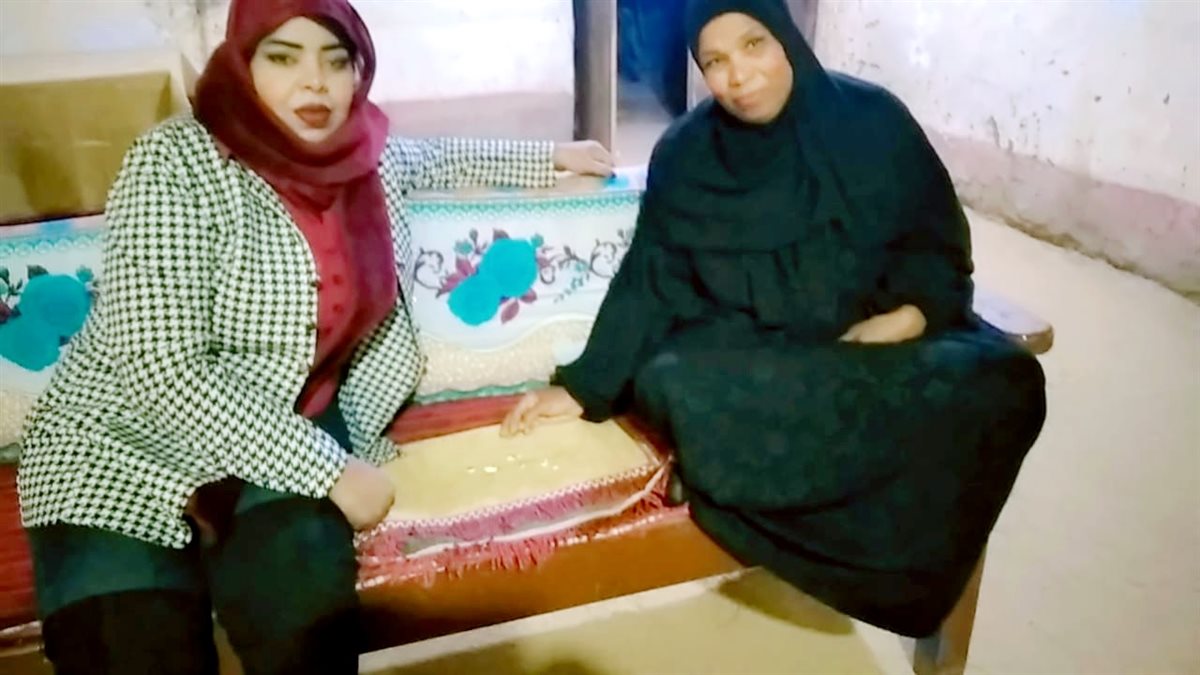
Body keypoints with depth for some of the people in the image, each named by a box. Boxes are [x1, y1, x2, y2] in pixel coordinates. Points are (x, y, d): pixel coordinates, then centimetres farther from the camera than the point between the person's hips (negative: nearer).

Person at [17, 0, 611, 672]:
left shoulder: (361, 155, 0)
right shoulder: (176, 165, -17)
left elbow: (433, 157, 26)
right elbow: (163, 375, -23)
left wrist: (547, 158, 30)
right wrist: (330, 471, -23)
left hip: (286, 434, 4)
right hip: (129, 449, -3)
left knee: (308, 604, -26)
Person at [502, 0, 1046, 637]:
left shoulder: (870, 118, -4)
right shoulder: (684, 156, -4)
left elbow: (939, 237, 3)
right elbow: (650, 282, -1)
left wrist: (909, 314, -17)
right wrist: (583, 386, -7)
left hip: (879, 335, 1)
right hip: (746, 348, 0)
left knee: (1003, 382, -26)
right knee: (670, 385, -33)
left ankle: (902, 568, -8)